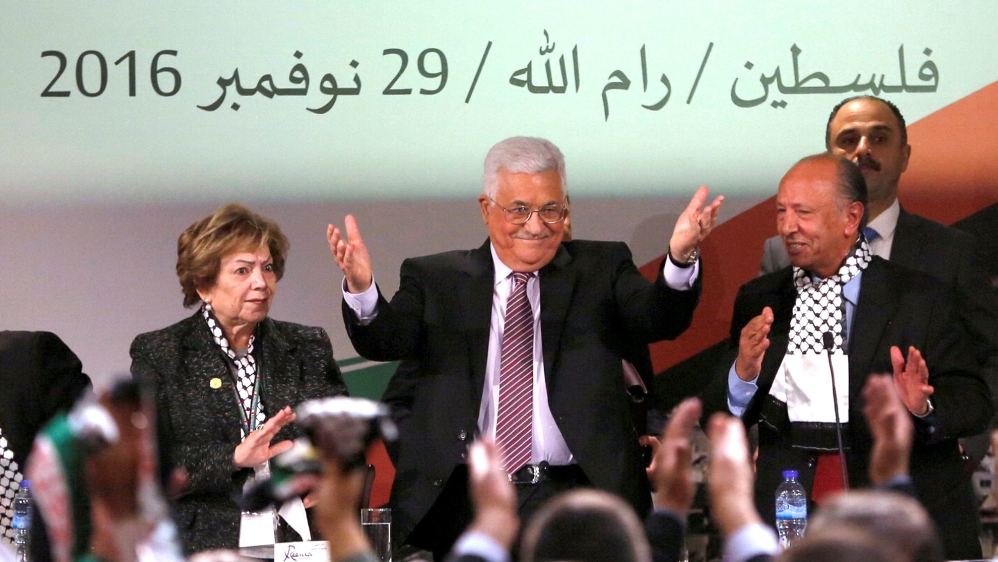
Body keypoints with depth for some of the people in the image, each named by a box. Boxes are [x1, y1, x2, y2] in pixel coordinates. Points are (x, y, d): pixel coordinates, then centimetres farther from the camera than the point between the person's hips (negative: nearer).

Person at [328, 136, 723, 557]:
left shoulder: (600, 269, 11)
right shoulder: (436, 279, 10)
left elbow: (661, 320, -5)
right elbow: (385, 340, -4)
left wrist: (680, 257, -26)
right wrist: (361, 288, -26)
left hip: (575, 504, 0)